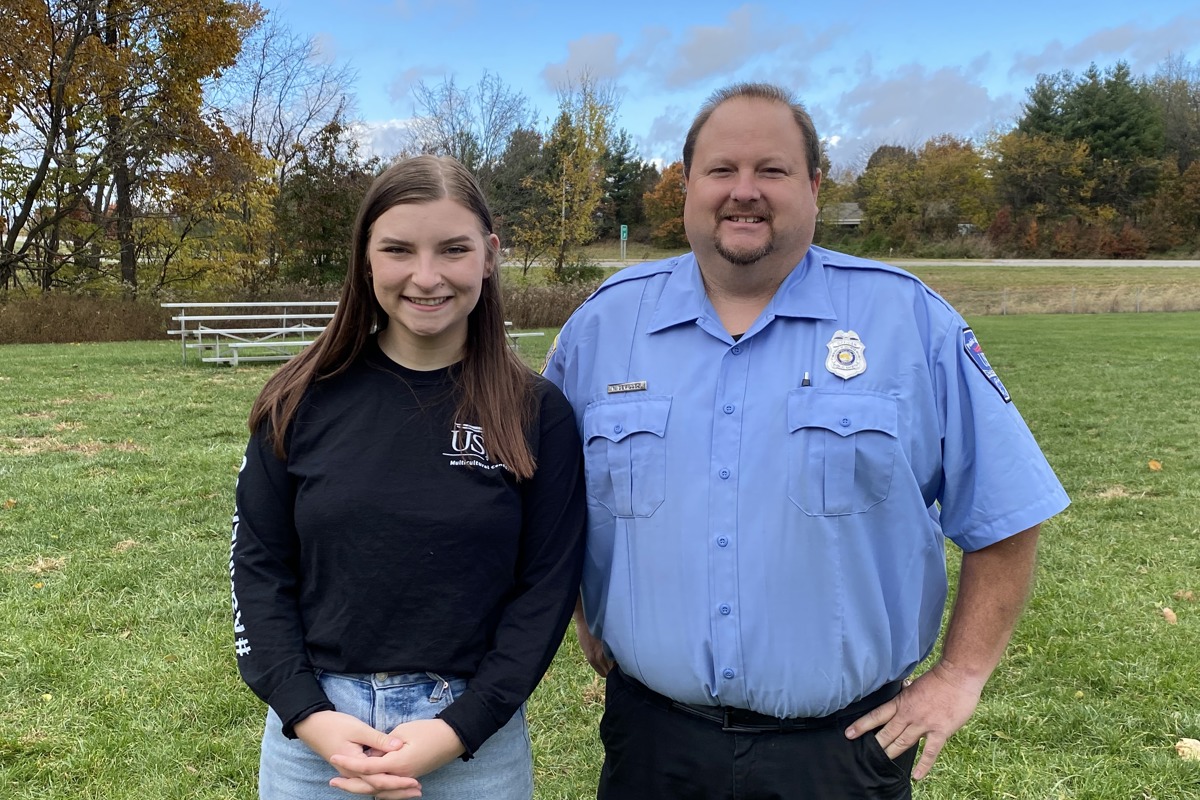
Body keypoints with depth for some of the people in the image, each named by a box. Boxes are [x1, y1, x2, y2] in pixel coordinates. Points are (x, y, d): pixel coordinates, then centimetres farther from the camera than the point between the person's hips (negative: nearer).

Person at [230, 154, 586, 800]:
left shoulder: (537, 414, -7)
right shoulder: (303, 402, -4)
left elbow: (547, 585, -7)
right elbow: (258, 564, 0)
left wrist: (459, 728, -13)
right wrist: (307, 714, -10)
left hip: (475, 736, -1)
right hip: (312, 729, 1)